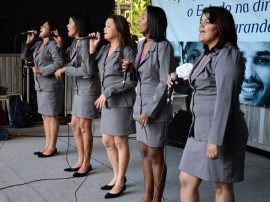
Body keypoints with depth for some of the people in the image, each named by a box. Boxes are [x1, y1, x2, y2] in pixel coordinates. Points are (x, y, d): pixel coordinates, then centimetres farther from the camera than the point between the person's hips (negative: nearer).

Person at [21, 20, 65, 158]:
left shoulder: (53, 45, -11)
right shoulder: (38, 44, 12)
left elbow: (59, 63, -22)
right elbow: (24, 56, 16)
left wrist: (41, 70, -19)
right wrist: (28, 41, 5)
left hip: (51, 86, -8)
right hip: (40, 85, 9)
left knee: (51, 116, -2)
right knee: (45, 116, 12)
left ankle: (52, 147, 6)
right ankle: (47, 145, 20)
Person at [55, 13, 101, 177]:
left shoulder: (85, 43, -17)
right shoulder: (75, 43, 10)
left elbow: (87, 70, -21)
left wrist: (65, 69, -15)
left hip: (89, 89, -10)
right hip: (80, 88, 10)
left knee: (84, 127, -1)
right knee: (75, 125, 14)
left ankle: (87, 164, 12)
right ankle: (81, 160, 25)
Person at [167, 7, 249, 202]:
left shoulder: (227, 55, -13)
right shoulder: (207, 54, 16)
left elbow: (224, 98, -21)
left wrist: (215, 139, -26)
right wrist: (180, 82, 11)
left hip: (220, 131, -9)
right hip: (200, 128, 9)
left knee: (221, 186, 4)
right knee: (187, 180, 10)